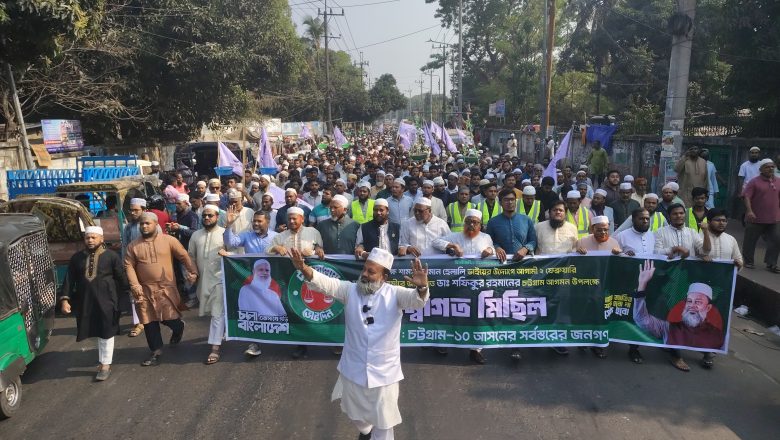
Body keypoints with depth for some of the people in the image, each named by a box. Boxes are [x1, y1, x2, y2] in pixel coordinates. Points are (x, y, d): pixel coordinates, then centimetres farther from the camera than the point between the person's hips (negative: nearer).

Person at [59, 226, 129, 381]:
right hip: (85, 301, 4)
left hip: (106, 300, -3)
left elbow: (121, 277, -3)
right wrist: (65, 299, -2)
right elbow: (69, 279, 5)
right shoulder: (76, 258, 5)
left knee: (106, 333, 4)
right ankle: (104, 359, 32)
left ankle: (105, 365, 15)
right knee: (95, 331, 13)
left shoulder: (112, 256, -5)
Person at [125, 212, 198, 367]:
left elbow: (184, 256, -3)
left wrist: (193, 271, -14)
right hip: (145, 290, 2)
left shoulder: (169, 240, -2)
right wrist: (134, 285, -11)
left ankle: (178, 327, 34)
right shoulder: (133, 246, 3)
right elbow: (129, 266, 0)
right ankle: (156, 352, 19)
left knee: (170, 318, -2)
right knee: (149, 322, 6)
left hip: (166, 288, -2)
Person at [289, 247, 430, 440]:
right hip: (353, 369, 3)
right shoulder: (350, 290, -5)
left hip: (384, 372, -3)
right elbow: (325, 283, -17)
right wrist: (304, 269, -37)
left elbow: (415, 300, -28)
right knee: (355, 412, 26)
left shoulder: (394, 294, -11)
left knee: (383, 420, 10)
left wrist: (422, 287, -52)